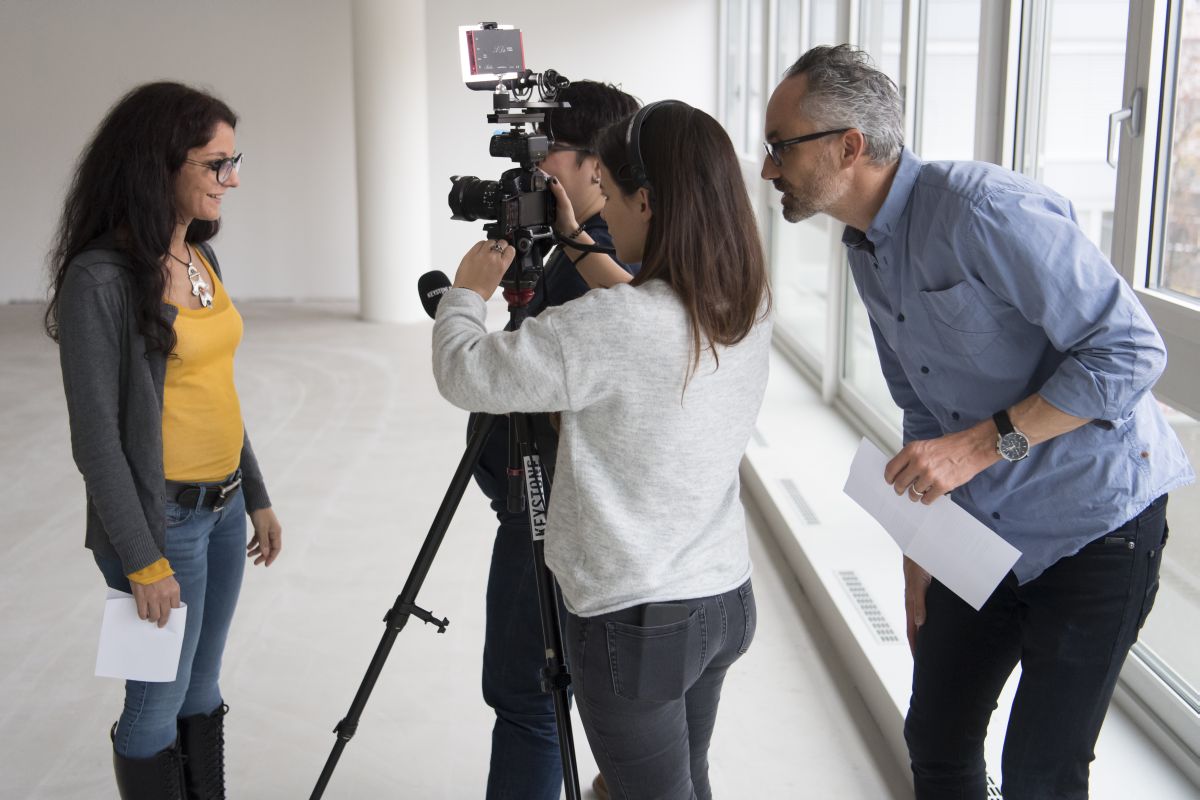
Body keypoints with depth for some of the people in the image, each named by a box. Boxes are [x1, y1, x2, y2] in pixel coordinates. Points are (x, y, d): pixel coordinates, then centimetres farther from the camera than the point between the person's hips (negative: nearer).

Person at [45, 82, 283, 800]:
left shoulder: (202, 258, 6)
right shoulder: (101, 278, -18)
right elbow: (96, 436, -17)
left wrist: (257, 497, 17)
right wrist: (142, 560, -15)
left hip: (223, 508, 8)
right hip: (162, 518, -7)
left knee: (203, 688, 19)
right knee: (159, 704, 8)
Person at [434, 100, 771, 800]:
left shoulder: (614, 324, -25)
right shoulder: (751, 310, -2)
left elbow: (464, 375, -16)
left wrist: (468, 290, 3)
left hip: (638, 623, -7)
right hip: (726, 599, 8)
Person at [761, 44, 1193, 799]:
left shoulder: (986, 207, -23)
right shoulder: (867, 250, 4)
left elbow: (1131, 350, -23)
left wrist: (981, 444, -27)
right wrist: (919, 556, 17)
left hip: (1094, 524, -8)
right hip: (981, 531, 8)